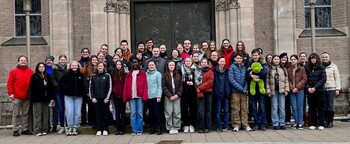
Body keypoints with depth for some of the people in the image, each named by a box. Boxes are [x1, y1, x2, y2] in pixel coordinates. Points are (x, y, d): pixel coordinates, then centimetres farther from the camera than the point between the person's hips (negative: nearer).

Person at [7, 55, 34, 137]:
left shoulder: (31, 71, 9)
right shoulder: (14, 71, 3)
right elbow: (10, 83, 0)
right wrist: (11, 93, -8)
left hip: (27, 97, 3)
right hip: (17, 97, -3)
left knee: (25, 113, 8)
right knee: (16, 114, 2)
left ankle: (25, 129, 15)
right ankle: (15, 130, 7)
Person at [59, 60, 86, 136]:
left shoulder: (81, 75, 6)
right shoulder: (66, 75, 3)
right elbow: (61, 83, 5)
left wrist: (84, 92, -2)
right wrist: (66, 88, -9)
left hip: (78, 96, 1)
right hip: (69, 96, -1)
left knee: (77, 113, 3)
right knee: (69, 112, -7)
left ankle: (75, 127, 14)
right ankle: (69, 128, 4)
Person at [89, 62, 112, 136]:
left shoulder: (107, 76, 1)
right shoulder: (93, 76, 8)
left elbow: (110, 87, -2)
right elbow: (90, 87, 7)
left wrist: (107, 98, -8)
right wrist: (92, 97, -3)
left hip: (105, 99, -2)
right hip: (96, 99, 2)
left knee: (105, 114, 3)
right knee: (98, 114, 4)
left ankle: (105, 130, 10)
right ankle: (99, 130, 10)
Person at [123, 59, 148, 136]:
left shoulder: (142, 73, 8)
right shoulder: (128, 74, 15)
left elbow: (145, 85, 0)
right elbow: (126, 86, 9)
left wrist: (144, 96, -10)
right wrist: (125, 97, -1)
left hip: (139, 96, -2)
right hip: (131, 96, 2)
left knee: (139, 113, 0)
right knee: (133, 113, 2)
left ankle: (139, 130, 6)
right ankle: (134, 130, 6)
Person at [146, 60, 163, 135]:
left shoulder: (158, 74, -2)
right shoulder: (146, 74, 7)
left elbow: (159, 85, -4)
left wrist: (159, 96, -9)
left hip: (155, 96, -4)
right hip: (148, 96, 4)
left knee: (157, 112, -3)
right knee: (151, 112, 9)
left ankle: (158, 128, 5)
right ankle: (153, 127, 18)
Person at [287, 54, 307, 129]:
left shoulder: (301, 69, 4)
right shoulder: (288, 70, 7)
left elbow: (304, 79, -2)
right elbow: (287, 80, 4)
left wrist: (297, 87, -10)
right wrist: (291, 88, -10)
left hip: (300, 90, -1)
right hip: (292, 91, 1)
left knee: (300, 107, 0)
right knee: (294, 108, 2)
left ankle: (300, 123, 7)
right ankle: (296, 122, 12)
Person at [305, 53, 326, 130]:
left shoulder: (321, 68, 1)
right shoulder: (308, 69, 8)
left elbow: (323, 79, -6)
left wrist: (315, 87, -14)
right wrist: (308, 87, -11)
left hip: (320, 91, -2)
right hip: (310, 91, 2)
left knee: (320, 108, 2)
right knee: (312, 108, 5)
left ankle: (321, 124, 8)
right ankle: (313, 124, 12)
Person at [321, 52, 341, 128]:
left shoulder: (333, 66, 5)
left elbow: (337, 78, 4)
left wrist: (337, 88, -2)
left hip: (331, 88, -1)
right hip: (322, 88, 1)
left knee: (330, 105, -5)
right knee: (324, 106, 2)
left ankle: (331, 121, 5)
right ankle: (326, 121, 11)